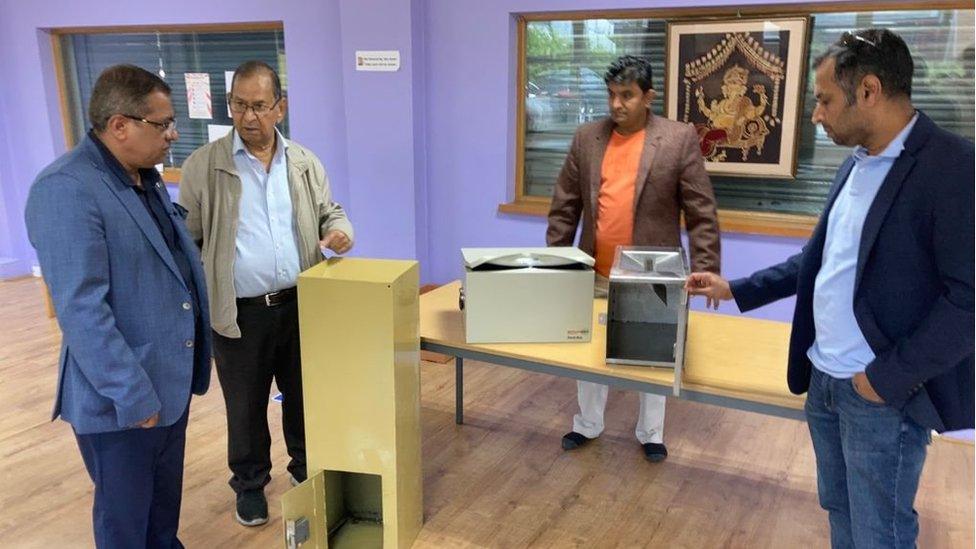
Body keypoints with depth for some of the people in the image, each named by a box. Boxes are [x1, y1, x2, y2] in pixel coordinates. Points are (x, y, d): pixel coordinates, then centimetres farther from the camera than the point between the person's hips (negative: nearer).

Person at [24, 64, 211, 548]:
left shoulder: (147, 177, 7)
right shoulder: (66, 190, -21)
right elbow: (81, 311, -25)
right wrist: (132, 395, -22)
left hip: (172, 380, 8)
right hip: (123, 397, -8)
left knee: (166, 500, 25)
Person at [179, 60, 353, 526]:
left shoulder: (305, 163, 3)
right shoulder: (202, 165, -5)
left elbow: (330, 212, 13)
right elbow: (184, 240, -1)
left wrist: (340, 231, -11)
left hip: (300, 306, 3)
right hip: (239, 313, -2)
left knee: (304, 396, 17)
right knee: (246, 406, 13)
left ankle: (307, 468, 40)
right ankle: (250, 483, 35)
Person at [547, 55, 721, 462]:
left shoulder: (680, 139, -7)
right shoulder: (586, 138, 2)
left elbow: (701, 213, -8)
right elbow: (564, 207, 5)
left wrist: (705, 270, -12)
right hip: (594, 273, 3)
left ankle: (651, 433, 31)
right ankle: (588, 424, 34)